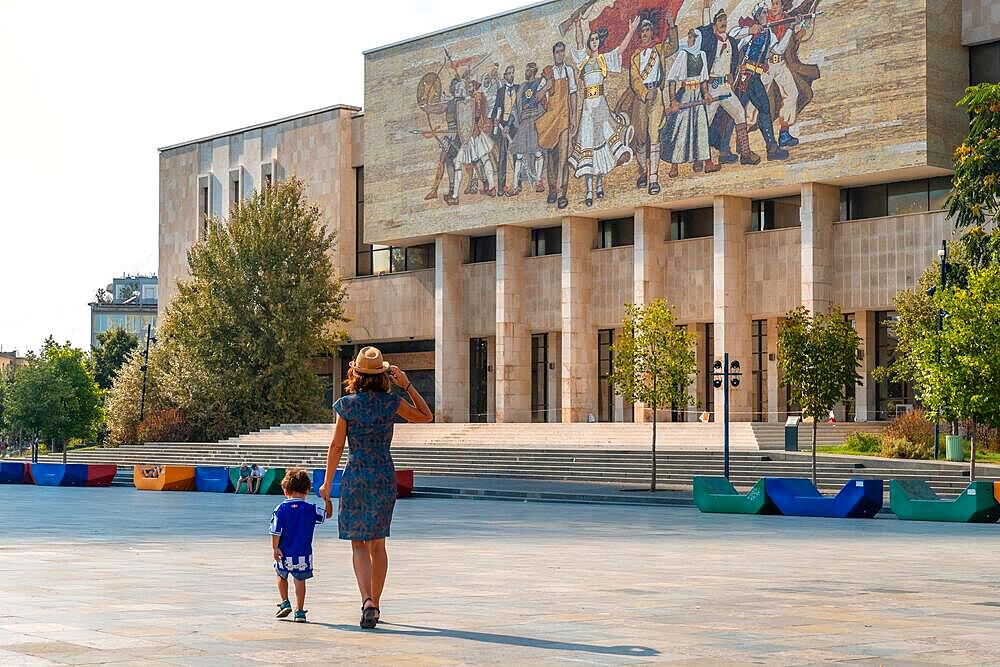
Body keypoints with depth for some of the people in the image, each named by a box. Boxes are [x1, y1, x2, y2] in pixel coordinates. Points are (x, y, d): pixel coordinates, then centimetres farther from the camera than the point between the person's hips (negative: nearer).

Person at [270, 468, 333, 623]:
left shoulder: (281, 509, -6)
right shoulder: (311, 509, -4)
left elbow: (276, 532, -9)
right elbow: (328, 514, 11)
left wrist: (275, 548, -3)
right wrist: (327, 499, 16)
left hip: (284, 554, 0)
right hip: (303, 555, 0)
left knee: (281, 576, 24)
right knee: (300, 581, 7)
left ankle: (285, 603, 19)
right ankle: (299, 611, 5)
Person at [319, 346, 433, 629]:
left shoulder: (347, 404, -6)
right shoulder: (391, 402, -2)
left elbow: (336, 445, -4)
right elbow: (426, 416, 11)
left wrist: (327, 482, 4)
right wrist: (407, 385, 4)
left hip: (356, 476, -2)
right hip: (385, 476, 2)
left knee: (359, 543, 1)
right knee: (378, 543, 13)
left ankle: (367, 601, -19)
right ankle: (375, 604, 19)